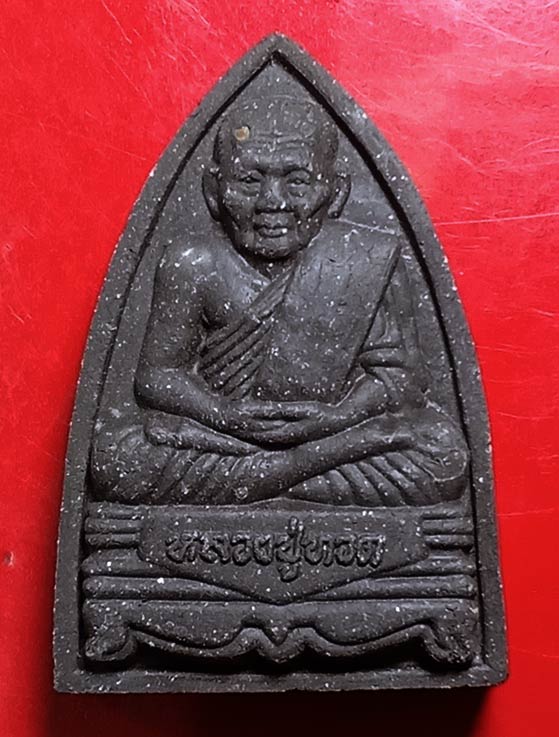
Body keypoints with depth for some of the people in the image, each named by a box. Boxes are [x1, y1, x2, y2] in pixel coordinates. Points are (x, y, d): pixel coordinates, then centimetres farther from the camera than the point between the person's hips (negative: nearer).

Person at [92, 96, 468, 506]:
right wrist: (223, 414, -22)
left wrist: (336, 416, -24)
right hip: (224, 435, 1)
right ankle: (320, 460, -21)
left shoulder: (369, 263, -7)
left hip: (334, 428, 0)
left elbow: (400, 374, -6)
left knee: (444, 456, -24)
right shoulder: (194, 267, -7)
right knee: (112, 458, -24)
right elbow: (157, 374, -3)